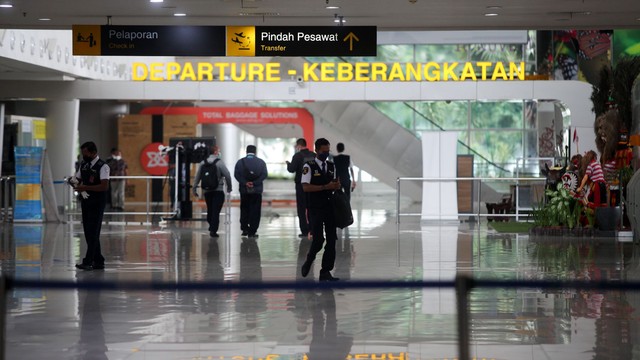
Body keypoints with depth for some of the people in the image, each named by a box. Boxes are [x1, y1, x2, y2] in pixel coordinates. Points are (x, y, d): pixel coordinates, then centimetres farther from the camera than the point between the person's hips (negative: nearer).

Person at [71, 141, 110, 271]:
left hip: (97, 203, -8)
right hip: (85, 201, 8)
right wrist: (74, 183, -5)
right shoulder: (83, 164, 11)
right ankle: (98, 262, 17)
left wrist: (85, 187, -24)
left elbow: (104, 186, -21)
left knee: (93, 233, -9)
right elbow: (78, 180, 20)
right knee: (88, 233, 10)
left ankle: (88, 262, -10)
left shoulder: (102, 166, -12)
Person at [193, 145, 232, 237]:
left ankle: (211, 226, 23)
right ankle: (213, 230, -11)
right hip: (218, 191, -5)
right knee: (216, 211, -5)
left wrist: (194, 189, 14)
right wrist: (229, 187, 3)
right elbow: (227, 175, -10)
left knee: (209, 210, 17)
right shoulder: (219, 162, -8)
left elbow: (197, 177, 8)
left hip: (207, 191, 5)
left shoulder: (202, 163, 7)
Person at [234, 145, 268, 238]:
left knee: (244, 209, 14)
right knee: (255, 210, 2)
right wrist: (254, 183, -11)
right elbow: (264, 174, -7)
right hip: (257, 190, -1)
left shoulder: (240, 162, 4)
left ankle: (244, 229, 10)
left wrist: (245, 183, -11)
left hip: (244, 190, 1)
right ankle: (252, 232, -2)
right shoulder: (261, 162, 3)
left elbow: (236, 174, -6)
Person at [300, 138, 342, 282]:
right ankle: (308, 262, 18)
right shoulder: (309, 166, -5)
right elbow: (306, 187, -15)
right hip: (315, 209, -5)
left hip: (330, 208, 6)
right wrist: (326, 187, -20)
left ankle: (326, 272, 8)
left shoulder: (332, 166, 13)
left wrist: (336, 186, -7)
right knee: (318, 240, -10)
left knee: (332, 240, 2)